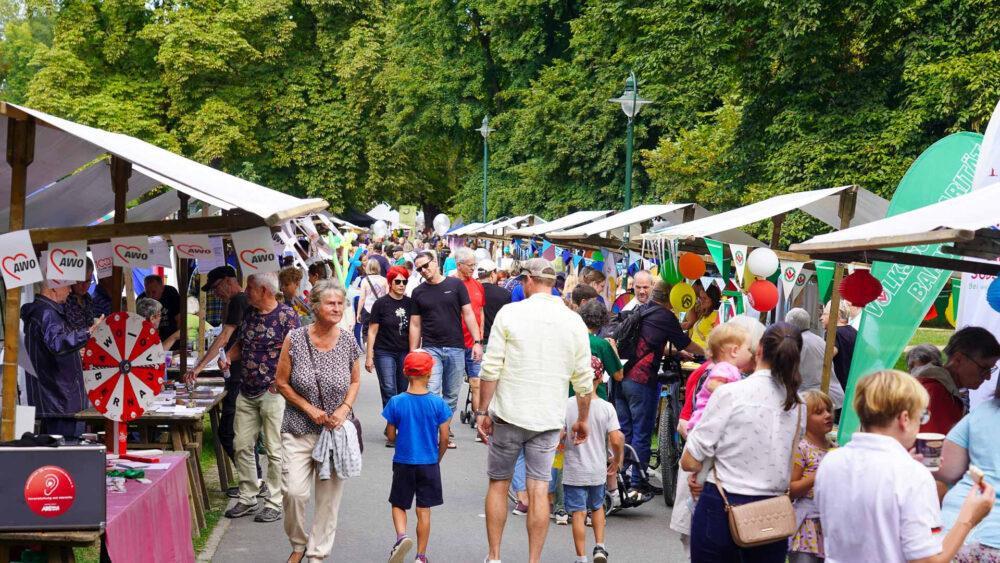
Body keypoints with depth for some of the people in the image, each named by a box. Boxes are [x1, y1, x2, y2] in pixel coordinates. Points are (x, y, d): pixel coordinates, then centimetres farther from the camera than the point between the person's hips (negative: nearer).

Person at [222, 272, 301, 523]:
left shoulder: (286, 316, -10)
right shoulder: (249, 314, 12)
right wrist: (228, 357, 3)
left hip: (273, 392, -7)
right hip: (247, 392, 7)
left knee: (274, 450, -1)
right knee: (242, 446, 8)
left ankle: (274, 504, 7)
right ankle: (247, 498, 19)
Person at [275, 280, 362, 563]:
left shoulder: (348, 341, -1)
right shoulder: (295, 339, -7)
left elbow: (355, 381, 12)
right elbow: (281, 382, -1)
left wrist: (345, 408, -6)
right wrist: (309, 409, -10)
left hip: (336, 430, 2)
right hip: (299, 430, -2)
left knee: (329, 495, 5)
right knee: (294, 491, -11)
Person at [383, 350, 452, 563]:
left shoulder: (396, 402, -10)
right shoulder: (438, 403, -10)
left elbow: (391, 436, -2)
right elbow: (444, 439, -6)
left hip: (403, 463, 0)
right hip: (429, 464, 0)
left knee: (398, 505, 15)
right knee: (424, 510, 9)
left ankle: (401, 535, -11)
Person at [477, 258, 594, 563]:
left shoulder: (510, 313, -7)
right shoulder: (574, 322, 1)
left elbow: (490, 369, -9)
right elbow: (584, 380, 3)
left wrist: (483, 412, 0)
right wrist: (582, 419, 16)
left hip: (508, 414, -1)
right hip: (549, 419, 2)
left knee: (498, 484, 12)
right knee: (539, 489, 4)